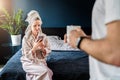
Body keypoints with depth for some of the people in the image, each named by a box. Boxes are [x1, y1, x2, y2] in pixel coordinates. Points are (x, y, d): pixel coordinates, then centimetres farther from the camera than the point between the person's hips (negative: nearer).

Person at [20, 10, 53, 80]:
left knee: (46, 72, -26)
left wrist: (43, 48, -19)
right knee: (46, 71, -27)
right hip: (29, 63, -4)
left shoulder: (43, 36, -2)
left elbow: (48, 52, 2)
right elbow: (27, 56, -13)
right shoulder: (26, 38, -13)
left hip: (41, 61, 4)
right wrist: (34, 47, -28)